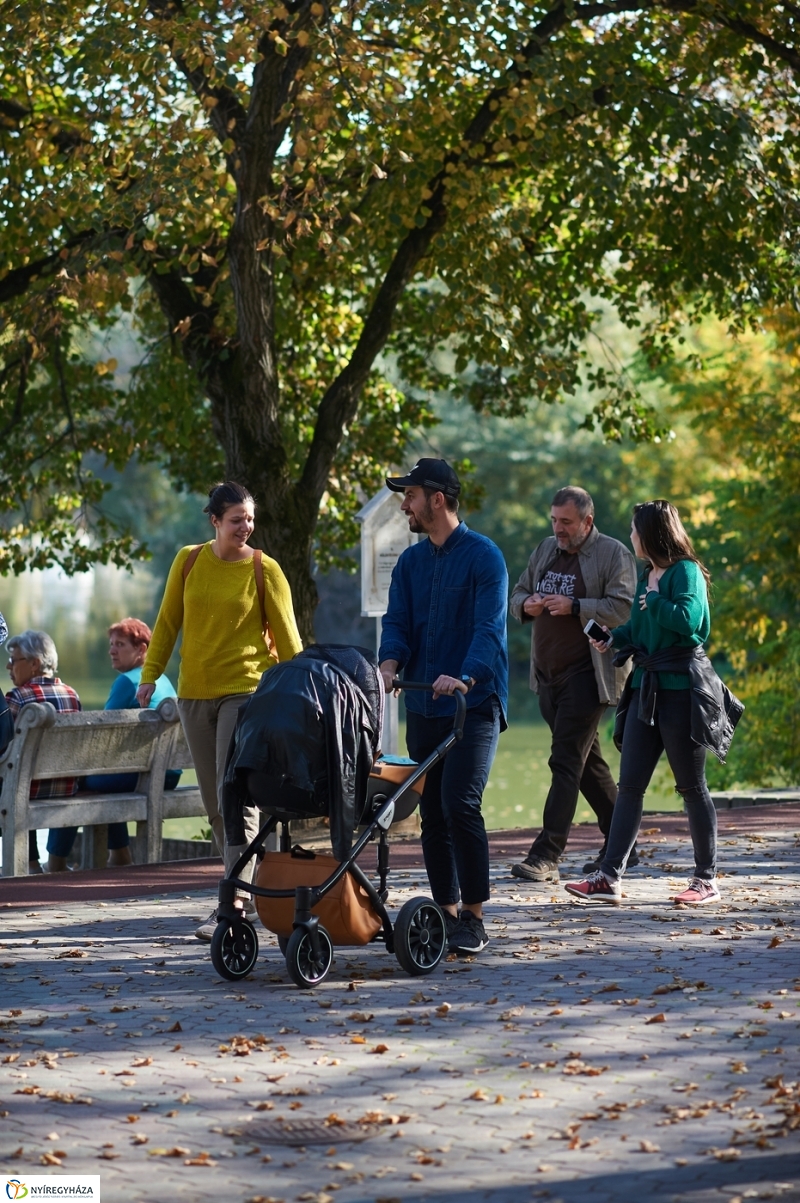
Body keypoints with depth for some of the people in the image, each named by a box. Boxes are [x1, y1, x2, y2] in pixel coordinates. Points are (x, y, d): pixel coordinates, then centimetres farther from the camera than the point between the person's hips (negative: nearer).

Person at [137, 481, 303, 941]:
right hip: (195, 692, 5)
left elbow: (287, 636, -3)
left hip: (246, 691, -5)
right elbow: (168, 621, 12)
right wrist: (150, 674, 8)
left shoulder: (265, 570, -5)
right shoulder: (189, 561, 5)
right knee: (214, 801, 9)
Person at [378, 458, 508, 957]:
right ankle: (446, 912, 15)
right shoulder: (411, 562, 13)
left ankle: (474, 917, -8)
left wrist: (465, 678, -34)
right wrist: (390, 664, -16)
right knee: (432, 813, 7)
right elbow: (397, 622, 6)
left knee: (460, 804, -16)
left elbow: (489, 628, -17)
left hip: (474, 704, -7)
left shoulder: (483, 556, -7)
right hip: (423, 705, 7)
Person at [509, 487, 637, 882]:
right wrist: (527, 605, -2)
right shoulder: (546, 550, 15)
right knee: (587, 762, 14)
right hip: (548, 673, 8)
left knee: (566, 762, -12)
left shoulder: (613, 554, -7)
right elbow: (518, 594, 21)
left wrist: (574, 607, -23)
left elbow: (624, 608, -17)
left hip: (586, 675, -8)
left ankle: (546, 855, -16)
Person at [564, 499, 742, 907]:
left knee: (692, 786, 1)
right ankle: (609, 877, 1)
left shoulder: (686, 572, -10)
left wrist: (653, 601, -12)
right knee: (629, 785, 2)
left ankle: (706, 880, 11)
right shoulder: (647, 577, 15)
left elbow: (688, 620, -26)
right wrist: (615, 636, 6)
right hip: (647, 688, 8)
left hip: (682, 689, -8)